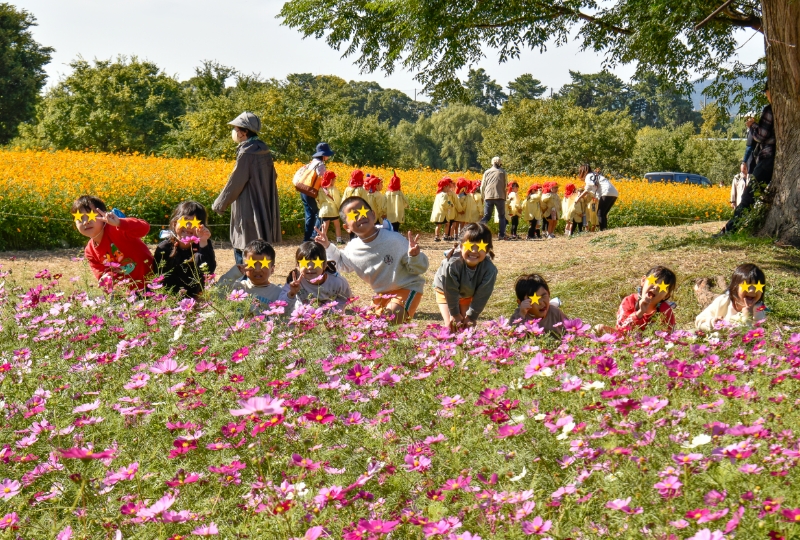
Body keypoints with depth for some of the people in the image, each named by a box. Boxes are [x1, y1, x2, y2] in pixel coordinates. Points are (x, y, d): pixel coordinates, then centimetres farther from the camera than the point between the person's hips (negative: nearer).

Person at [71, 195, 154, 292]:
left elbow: (144, 228, -39)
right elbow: (101, 273, -2)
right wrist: (106, 279, -27)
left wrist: (119, 222, -54)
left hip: (149, 279, -6)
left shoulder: (115, 229, -24)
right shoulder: (89, 252, -3)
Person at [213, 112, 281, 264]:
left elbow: (234, 183, -14)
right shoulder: (264, 151, 10)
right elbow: (272, 177, 18)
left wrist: (219, 205, -2)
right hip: (264, 214, 9)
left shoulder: (247, 153, -16)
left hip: (249, 216, -9)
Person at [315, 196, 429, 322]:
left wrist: (414, 256, -41)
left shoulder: (394, 240, -25)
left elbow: (419, 268, -19)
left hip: (407, 288, -6)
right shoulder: (352, 249, -10)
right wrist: (328, 247, 3)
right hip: (382, 294, 6)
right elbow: (343, 264, 17)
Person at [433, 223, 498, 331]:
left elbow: (482, 295, -21)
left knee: (469, 324, -5)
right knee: (452, 324, -13)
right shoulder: (452, 265, -39)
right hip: (446, 291, -2)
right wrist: (454, 314, -14)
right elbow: (450, 291, -25)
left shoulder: (490, 269, -32)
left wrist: (471, 316, -16)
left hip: (468, 294, 2)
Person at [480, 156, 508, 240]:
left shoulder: (487, 172, 10)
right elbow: (505, 185, 2)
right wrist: (504, 197, 13)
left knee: (486, 216, 8)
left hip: (488, 196, 2)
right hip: (499, 196, -2)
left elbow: (482, 186, 10)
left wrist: (482, 197, 20)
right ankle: (502, 235, 3)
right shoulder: (502, 172, 4)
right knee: (502, 216, 10)